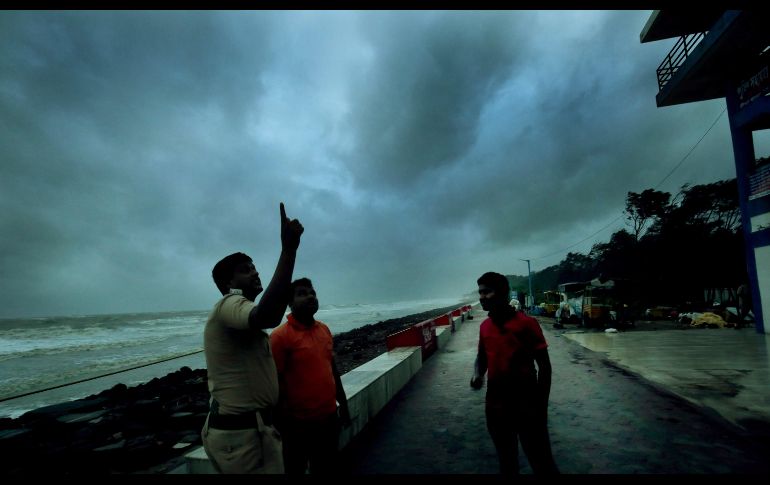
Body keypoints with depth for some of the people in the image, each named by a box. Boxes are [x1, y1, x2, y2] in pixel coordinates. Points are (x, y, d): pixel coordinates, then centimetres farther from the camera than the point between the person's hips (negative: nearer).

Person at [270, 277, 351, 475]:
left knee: (327, 469, 21)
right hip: (299, 423, -6)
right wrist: (283, 425, -13)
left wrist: (343, 404, 16)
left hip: (329, 416, 6)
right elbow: (276, 383, -15)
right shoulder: (280, 336, -16)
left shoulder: (324, 329, 5)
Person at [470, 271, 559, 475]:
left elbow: (544, 366, -9)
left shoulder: (526, 323, -14)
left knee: (541, 463, 7)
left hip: (526, 405, -5)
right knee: (506, 461, 21)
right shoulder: (484, 327, 1)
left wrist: (541, 407, -9)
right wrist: (477, 375, -5)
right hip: (496, 405, 5)